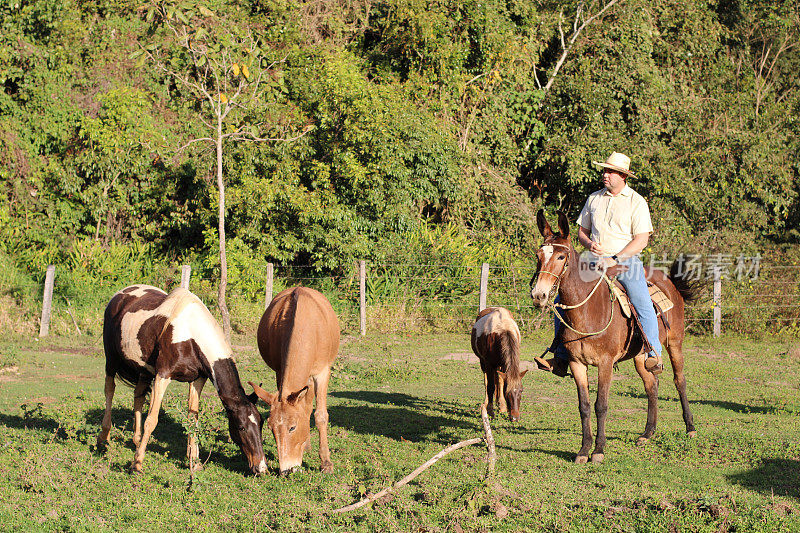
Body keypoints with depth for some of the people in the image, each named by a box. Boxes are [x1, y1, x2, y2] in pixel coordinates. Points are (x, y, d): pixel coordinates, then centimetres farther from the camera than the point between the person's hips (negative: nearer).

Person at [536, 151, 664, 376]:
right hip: (596, 261, 4)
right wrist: (589, 244, -3)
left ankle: (654, 355, -18)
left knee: (643, 305, -26)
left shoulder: (636, 202, 0)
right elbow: (582, 231, 21)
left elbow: (641, 239, -7)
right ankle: (561, 357, -6)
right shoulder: (593, 199, 14)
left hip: (627, 260, -4)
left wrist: (615, 260, -16)